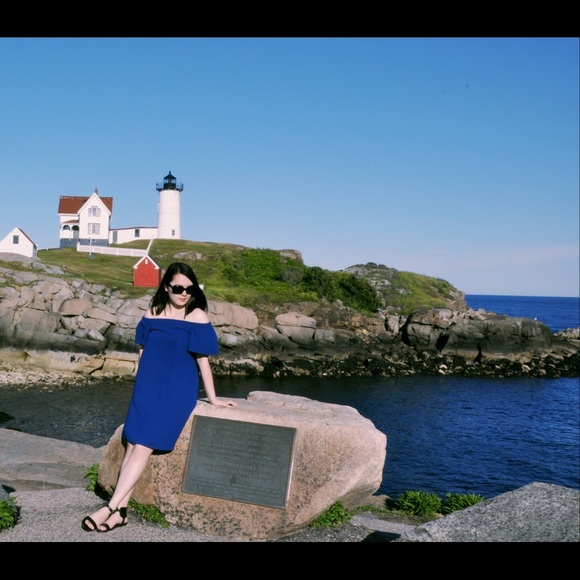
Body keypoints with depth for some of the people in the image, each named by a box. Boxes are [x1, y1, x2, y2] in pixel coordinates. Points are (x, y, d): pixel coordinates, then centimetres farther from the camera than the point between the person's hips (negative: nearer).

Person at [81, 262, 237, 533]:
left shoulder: (198, 317, -7)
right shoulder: (152, 314, 5)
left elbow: (203, 359, -5)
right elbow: (143, 351, 13)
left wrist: (212, 398, -3)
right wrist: (141, 387, 9)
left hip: (177, 391, -4)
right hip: (147, 388, 4)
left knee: (143, 446, -14)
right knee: (131, 446, -8)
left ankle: (112, 507, -13)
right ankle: (120, 510, -7)